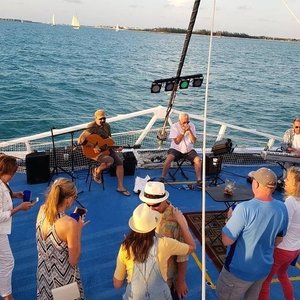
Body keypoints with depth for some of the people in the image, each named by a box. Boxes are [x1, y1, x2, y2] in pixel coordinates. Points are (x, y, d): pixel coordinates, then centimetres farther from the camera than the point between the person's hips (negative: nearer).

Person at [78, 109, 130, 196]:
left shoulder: (107, 126, 5)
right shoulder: (92, 127, -18)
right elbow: (80, 141, -26)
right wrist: (93, 147, -28)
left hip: (106, 148, 7)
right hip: (93, 152, -7)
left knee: (119, 162, -9)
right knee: (110, 160, -31)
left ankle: (120, 187, -3)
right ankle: (97, 171, 1)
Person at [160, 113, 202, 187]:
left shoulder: (191, 126, -1)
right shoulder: (174, 126, -7)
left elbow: (193, 141, -7)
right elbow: (176, 141, -14)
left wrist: (189, 130, -18)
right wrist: (183, 131, -21)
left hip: (189, 150, 2)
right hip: (176, 149, -2)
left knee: (198, 160, -23)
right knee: (169, 158, -30)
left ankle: (199, 180, -9)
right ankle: (163, 177, -17)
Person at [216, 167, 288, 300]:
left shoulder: (245, 208, -31)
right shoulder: (282, 208, -10)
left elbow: (226, 241, -23)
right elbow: (278, 240, 5)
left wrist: (230, 218, -9)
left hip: (239, 271, -6)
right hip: (264, 269, 6)